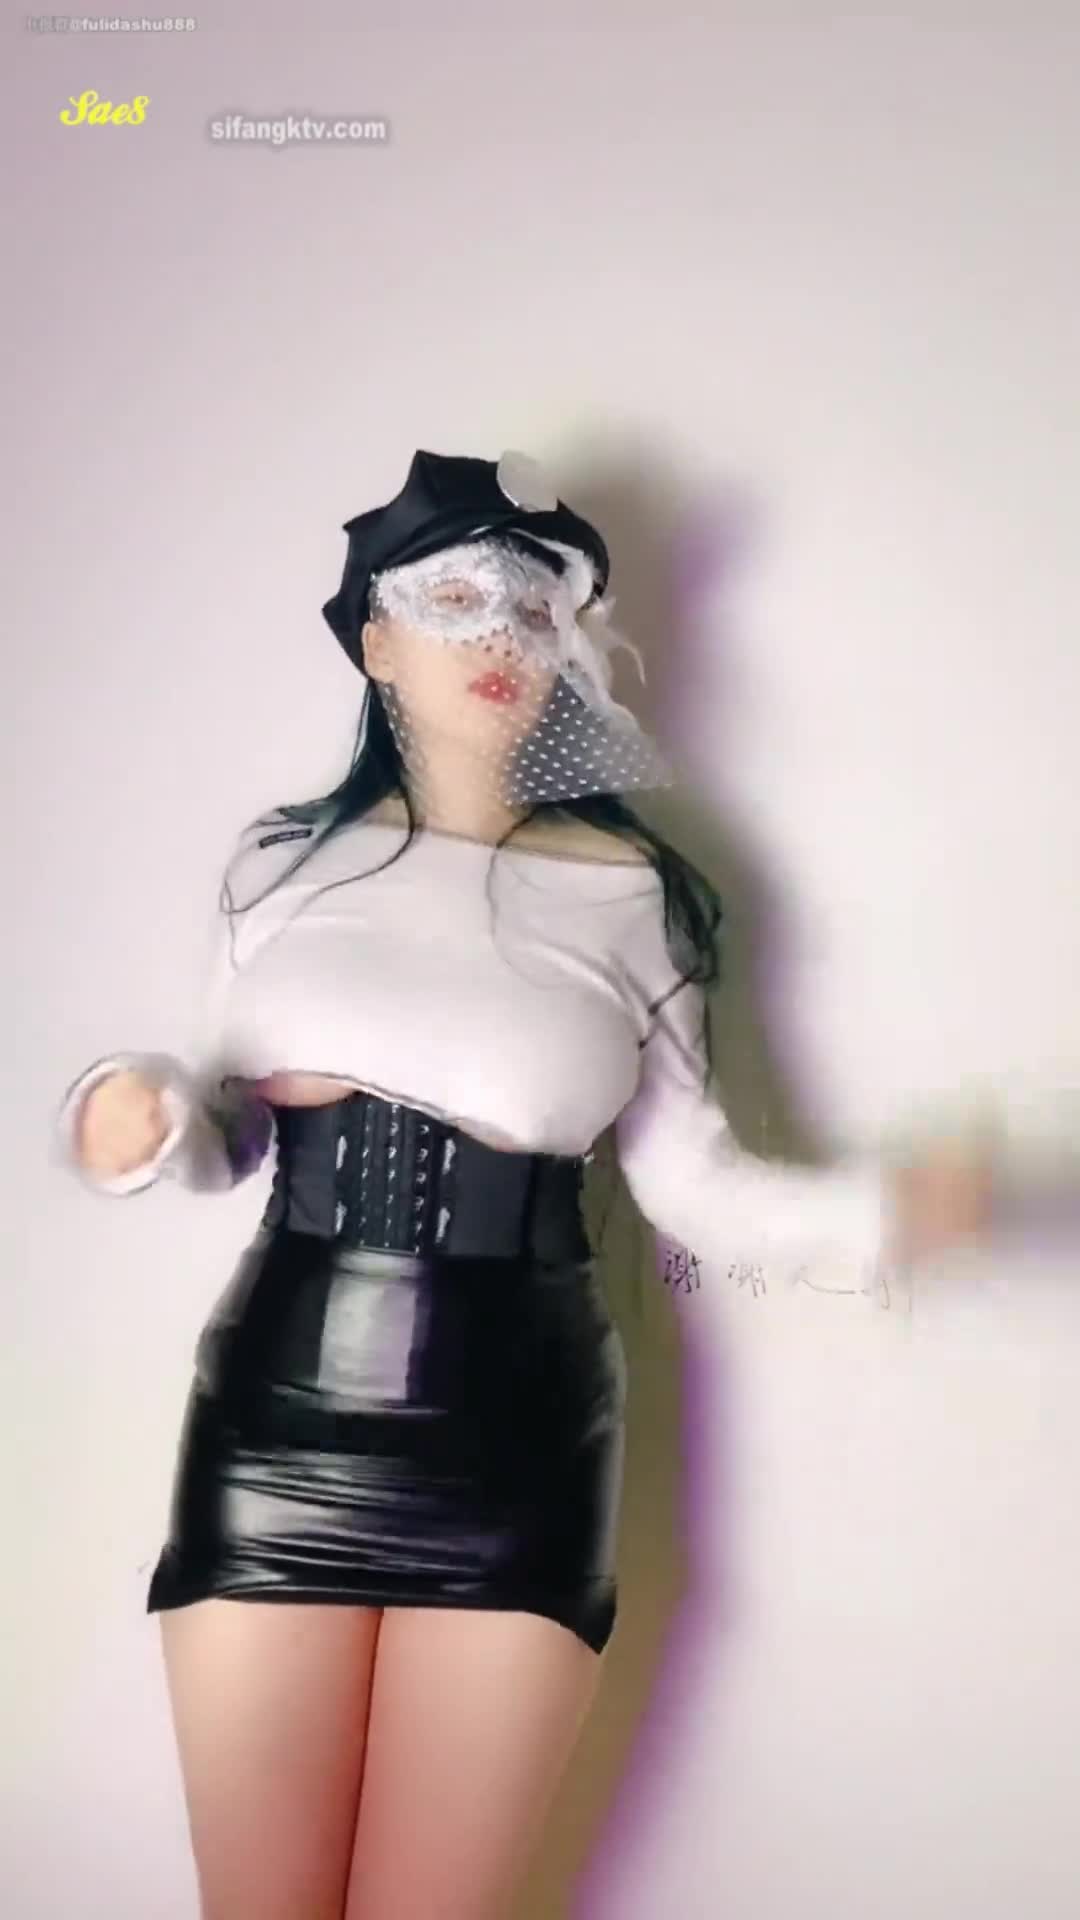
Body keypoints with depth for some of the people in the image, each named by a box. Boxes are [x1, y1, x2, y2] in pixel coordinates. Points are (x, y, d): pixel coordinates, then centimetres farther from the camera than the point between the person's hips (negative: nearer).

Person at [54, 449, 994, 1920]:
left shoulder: (624, 889, -3)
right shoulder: (284, 858, 2)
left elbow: (690, 1181, -1)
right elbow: (230, 1130, 10)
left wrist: (878, 1211, -17)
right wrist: (140, 1117, -12)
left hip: (516, 1448, -1)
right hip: (279, 1428, 2)